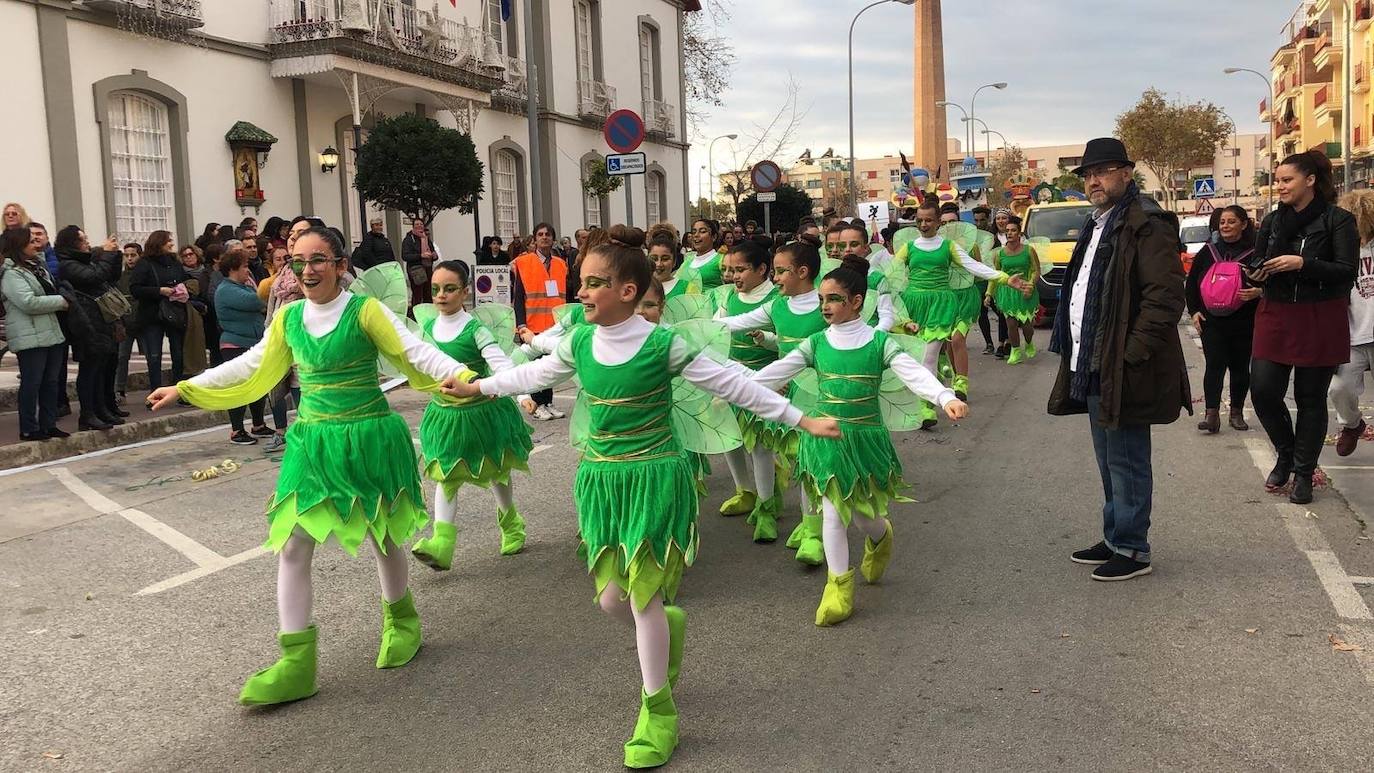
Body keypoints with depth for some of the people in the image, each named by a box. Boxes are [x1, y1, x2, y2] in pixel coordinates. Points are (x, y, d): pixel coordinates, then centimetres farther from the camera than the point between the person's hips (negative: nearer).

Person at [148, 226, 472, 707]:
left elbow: (415, 352, -14)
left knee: (381, 536, 10)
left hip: (367, 437, -4)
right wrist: (184, 389, 18)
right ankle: (295, 662, 5)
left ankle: (401, 621, 38)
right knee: (292, 545, -2)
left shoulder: (364, 311, -11)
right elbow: (250, 367, 15)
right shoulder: (288, 318, 4)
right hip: (312, 440, 5)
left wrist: (467, 378, -29)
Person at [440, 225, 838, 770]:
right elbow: (535, 374, 19)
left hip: (654, 478, -5)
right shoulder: (579, 343, 0)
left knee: (644, 597, -2)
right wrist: (476, 387, 27)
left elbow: (734, 385, -10)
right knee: (612, 598, 9)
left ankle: (658, 710, 18)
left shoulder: (663, 345, -15)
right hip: (600, 479, 5)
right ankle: (668, 626, 44)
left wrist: (800, 420, -11)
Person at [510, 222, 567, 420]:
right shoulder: (523, 263, -3)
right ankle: (537, 405, 10)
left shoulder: (561, 264, 10)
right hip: (533, 325, -4)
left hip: (556, 324, 4)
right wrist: (521, 324, -13)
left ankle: (548, 403, 18)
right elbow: (517, 297, -6)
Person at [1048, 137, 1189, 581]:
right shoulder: (1097, 225, 18)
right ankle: (1114, 540, 30)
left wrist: (1131, 354, -23)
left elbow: (1166, 295, -20)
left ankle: (1133, 551, 11)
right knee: (1110, 462, 18)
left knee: (1126, 463, 0)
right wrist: (1075, 356, 17)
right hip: (1092, 369, 10)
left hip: (1123, 373, -10)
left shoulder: (1146, 224, -13)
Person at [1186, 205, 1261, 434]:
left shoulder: (1255, 252, -1)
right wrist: (1194, 311, 6)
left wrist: (1258, 292, -20)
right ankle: (1211, 414, -11)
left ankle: (1237, 413, 20)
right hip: (1212, 321, 1)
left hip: (1244, 322, -1)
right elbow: (1192, 283, 13)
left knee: (1240, 367, 9)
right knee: (1214, 365, -7)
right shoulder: (1208, 251, 8)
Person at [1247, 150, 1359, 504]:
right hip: (1276, 316, 4)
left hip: (1320, 321, -4)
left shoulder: (1337, 220, -6)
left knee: (1311, 397, 4)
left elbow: (1347, 271, -13)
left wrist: (1302, 264, -24)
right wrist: (1257, 275, -10)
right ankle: (1286, 454, 23)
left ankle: (1304, 472, 17)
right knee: (1263, 390, -3)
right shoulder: (1273, 221, 8)